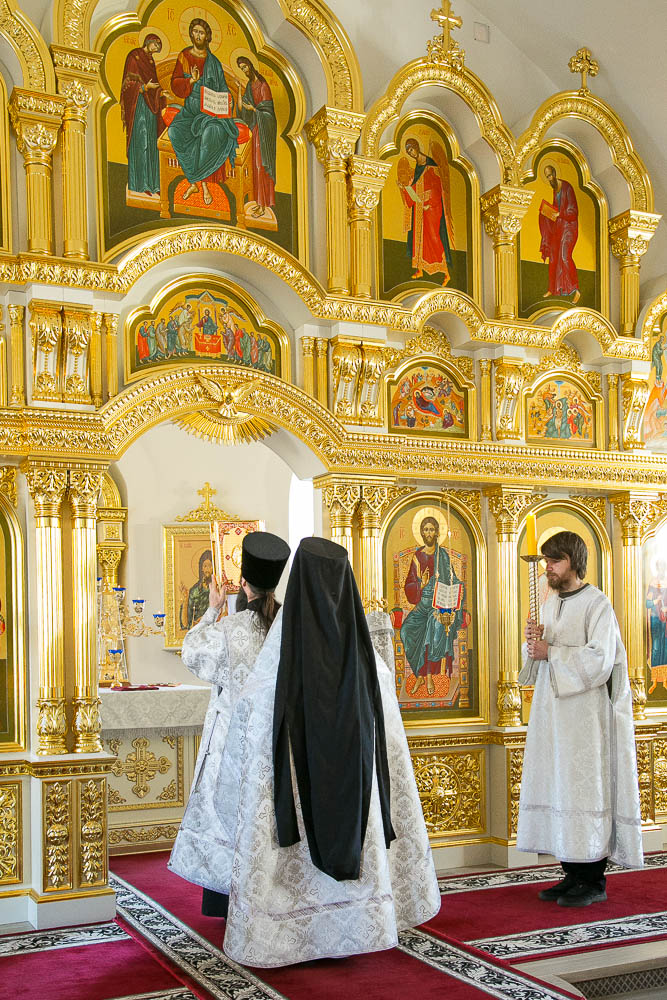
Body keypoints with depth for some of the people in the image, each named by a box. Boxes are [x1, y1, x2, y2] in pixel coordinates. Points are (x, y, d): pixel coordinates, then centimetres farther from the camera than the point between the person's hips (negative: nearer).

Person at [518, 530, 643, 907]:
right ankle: (573, 875, 16)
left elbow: (600, 660, -17)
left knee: (584, 788, -5)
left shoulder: (597, 604, -8)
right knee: (557, 789, 7)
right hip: (551, 711, 7)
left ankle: (594, 880, 4)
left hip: (584, 714, -7)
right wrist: (535, 641, -2)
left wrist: (551, 651, -16)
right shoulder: (551, 603, 15)